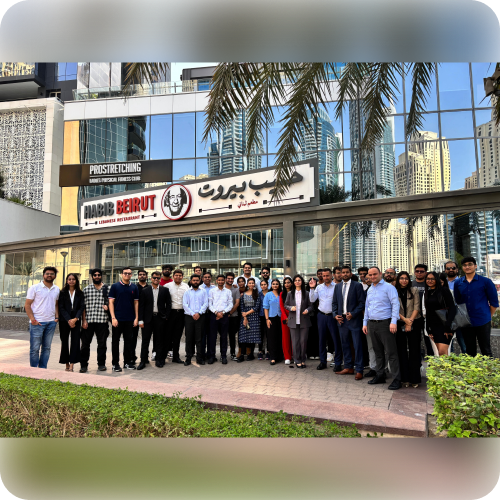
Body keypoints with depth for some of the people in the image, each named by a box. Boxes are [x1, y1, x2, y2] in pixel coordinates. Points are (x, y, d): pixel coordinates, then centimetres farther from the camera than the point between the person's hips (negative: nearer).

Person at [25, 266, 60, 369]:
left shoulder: (57, 289, 10)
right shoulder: (35, 288, -3)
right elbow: (27, 305, -4)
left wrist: (57, 317, 3)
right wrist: (32, 319, -12)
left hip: (51, 322, 4)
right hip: (37, 322, -4)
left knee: (47, 348, 10)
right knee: (35, 348, 0)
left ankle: (42, 369, 19)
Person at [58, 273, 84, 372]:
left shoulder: (80, 293, 7)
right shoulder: (62, 293, 4)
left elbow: (82, 307, 1)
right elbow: (61, 308, -2)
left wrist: (75, 319, -13)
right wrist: (68, 320, -11)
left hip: (76, 320, 0)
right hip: (64, 320, 0)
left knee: (75, 341, -6)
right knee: (64, 341, 4)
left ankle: (72, 364, -5)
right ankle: (67, 364, 14)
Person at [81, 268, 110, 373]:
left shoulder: (107, 289, 7)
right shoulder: (86, 289, 7)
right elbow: (83, 306, 5)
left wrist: (107, 306, -10)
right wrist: (84, 320, -2)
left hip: (102, 320, 0)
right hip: (88, 321, 0)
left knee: (102, 343, 7)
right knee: (85, 343, 3)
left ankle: (101, 364, 19)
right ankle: (83, 365, 15)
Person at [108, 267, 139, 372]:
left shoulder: (134, 287, 7)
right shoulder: (115, 286, -1)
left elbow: (136, 303, 10)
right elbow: (111, 302, -4)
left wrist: (136, 318, 3)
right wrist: (113, 318, -11)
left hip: (130, 319, 3)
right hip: (118, 319, -3)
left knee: (129, 340, 9)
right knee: (115, 341, 4)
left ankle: (127, 362, 20)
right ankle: (115, 363, 13)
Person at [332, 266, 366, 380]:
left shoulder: (357, 285, -3)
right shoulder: (337, 286, 12)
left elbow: (362, 302, -6)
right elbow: (334, 303, 16)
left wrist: (353, 314, -15)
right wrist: (335, 315, 1)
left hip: (354, 319, -5)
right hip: (341, 319, 5)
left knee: (357, 345, -2)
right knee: (345, 344, 12)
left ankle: (359, 370, 6)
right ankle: (348, 367, 23)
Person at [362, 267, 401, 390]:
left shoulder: (388, 287, -5)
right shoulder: (369, 290, 16)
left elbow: (395, 304, -12)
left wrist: (393, 322, -20)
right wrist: (365, 323, 17)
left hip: (385, 324, -7)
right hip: (372, 324, 7)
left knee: (391, 352, -5)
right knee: (378, 352, 14)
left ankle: (397, 379, 2)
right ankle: (380, 375, 24)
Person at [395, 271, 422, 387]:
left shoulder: (414, 291, 5)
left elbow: (416, 307, -1)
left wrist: (410, 321, -10)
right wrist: (404, 319, -10)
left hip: (414, 323, 0)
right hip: (400, 324, 0)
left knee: (414, 350, 0)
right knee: (402, 350, 2)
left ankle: (415, 379, 7)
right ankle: (404, 379, 8)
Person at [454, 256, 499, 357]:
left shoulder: (485, 282, -3)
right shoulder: (458, 283, 6)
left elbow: (494, 302, 1)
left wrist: (488, 316, 2)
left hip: (482, 322, -3)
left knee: (486, 350, 4)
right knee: (469, 351, 13)